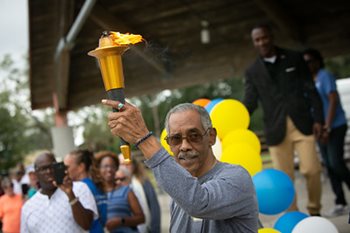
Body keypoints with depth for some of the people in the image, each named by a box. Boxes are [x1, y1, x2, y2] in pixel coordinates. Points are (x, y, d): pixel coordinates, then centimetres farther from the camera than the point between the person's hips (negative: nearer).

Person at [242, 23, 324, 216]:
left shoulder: (294, 58, 9)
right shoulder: (252, 72, 9)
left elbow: (311, 90, 7)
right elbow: (249, 103, 3)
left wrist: (318, 118, -2)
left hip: (302, 123, 0)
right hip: (276, 130, 1)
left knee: (311, 169, -8)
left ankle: (314, 213, 12)